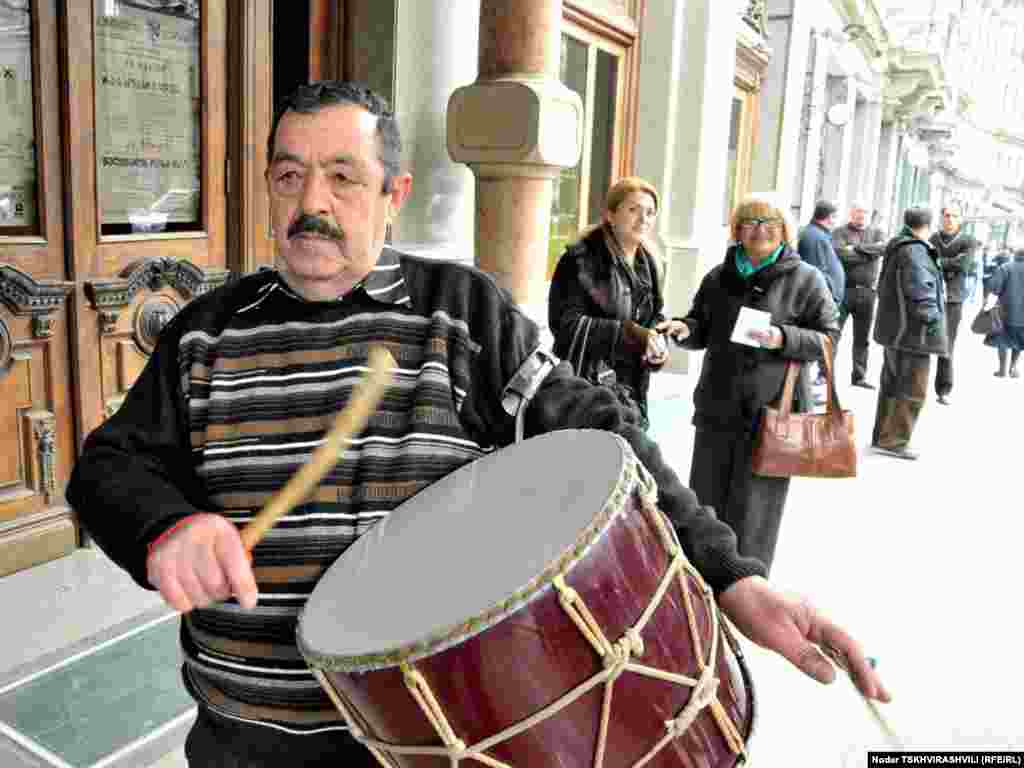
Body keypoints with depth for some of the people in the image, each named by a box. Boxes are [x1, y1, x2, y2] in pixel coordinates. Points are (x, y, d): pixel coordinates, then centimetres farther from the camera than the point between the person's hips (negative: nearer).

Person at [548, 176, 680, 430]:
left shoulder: (647, 265, 14)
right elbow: (565, 322, -18)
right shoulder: (581, 259, -10)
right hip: (585, 386, -7)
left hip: (630, 392, 7)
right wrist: (629, 332, -23)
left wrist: (658, 343, -1)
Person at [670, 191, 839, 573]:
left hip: (772, 410, -4)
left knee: (752, 510, 2)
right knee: (706, 500, 14)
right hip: (717, 406, 5)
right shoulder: (718, 277, 11)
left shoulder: (806, 279, -2)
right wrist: (685, 329, -6)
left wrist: (784, 338, -21)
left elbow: (830, 337, -4)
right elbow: (703, 330, 17)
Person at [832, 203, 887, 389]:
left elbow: (884, 248, -7)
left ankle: (859, 376, 20)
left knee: (862, 338, 11)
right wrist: (870, 253, -8)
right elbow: (842, 254, -15)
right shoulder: (840, 232, 3)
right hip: (844, 289, -4)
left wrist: (857, 247, -12)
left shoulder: (876, 232, 14)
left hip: (867, 292, 4)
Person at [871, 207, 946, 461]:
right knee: (912, 391, -3)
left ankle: (882, 436, 24)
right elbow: (920, 292, -24)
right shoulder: (915, 252, -18)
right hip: (913, 332, -10)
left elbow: (884, 287, 21)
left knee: (892, 386, 17)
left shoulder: (897, 249, 14)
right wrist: (932, 320, -17)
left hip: (895, 329, 10)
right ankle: (893, 441, 0)